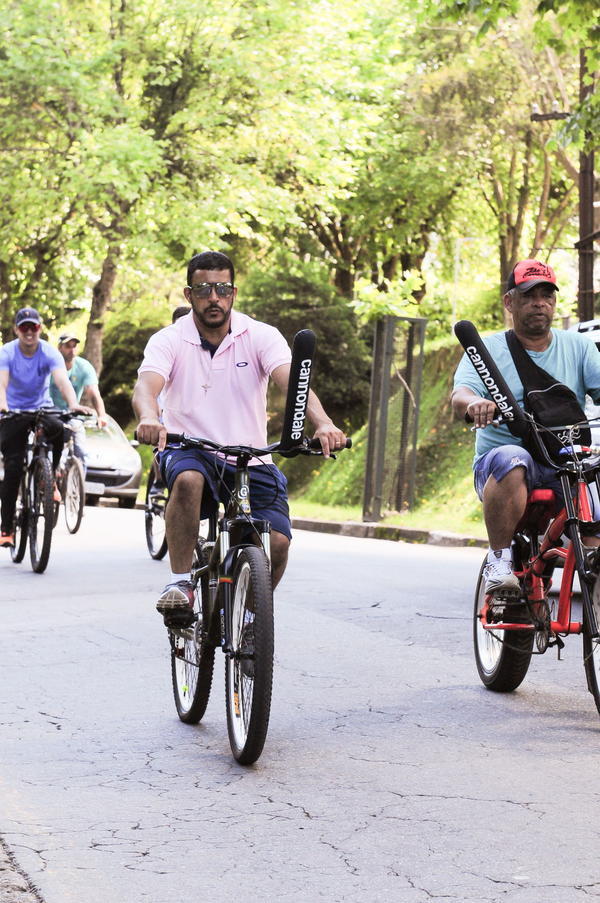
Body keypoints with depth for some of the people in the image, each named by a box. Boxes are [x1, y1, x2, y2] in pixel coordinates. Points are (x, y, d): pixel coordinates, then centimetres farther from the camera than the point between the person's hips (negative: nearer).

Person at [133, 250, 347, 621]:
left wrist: (323, 422, -40)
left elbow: (292, 381, -19)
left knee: (277, 542, -19)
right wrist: (149, 418, -47)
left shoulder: (261, 336, -3)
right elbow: (147, 385, -22)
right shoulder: (169, 340, -4)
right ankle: (180, 582, -22)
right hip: (189, 451, -1)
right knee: (188, 479, -38)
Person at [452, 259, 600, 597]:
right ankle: (499, 560, -26)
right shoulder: (488, 350, 7)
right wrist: (475, 403, -36)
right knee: (512, 459, -37)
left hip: (567, 468, 2)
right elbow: (460, 395, -10)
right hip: (498, 466, -2)